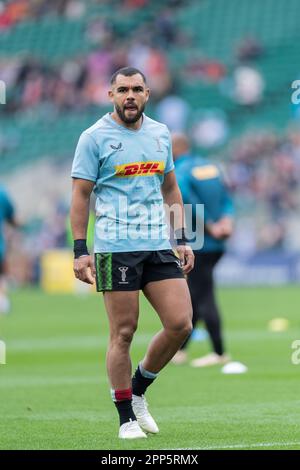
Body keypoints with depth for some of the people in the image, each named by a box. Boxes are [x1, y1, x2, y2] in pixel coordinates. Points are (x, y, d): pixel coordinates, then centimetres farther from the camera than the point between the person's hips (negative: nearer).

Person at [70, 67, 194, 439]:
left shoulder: (160, 134, 13)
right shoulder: (95, 137, -2)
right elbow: (80, 195, -2)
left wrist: (182, 240, 14)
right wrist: (80, 250, -8)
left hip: (159, 245, 5)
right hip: (116, 248, -5)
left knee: (180, 324, -4)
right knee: (123, 332, -3)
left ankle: (138, 390, 17)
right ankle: (126, 417, 7)